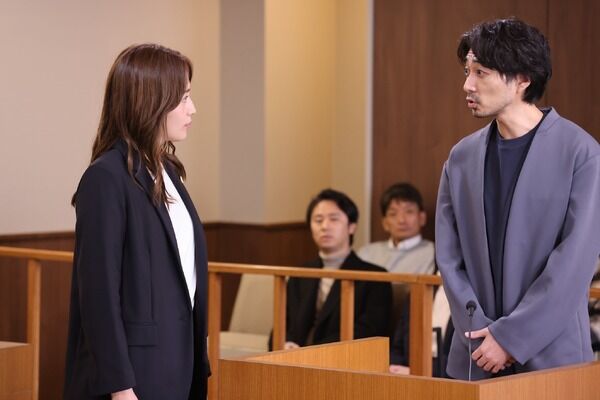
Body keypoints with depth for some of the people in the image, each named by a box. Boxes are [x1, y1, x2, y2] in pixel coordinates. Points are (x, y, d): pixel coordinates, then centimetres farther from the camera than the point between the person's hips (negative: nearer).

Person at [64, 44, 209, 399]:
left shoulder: (166, 172, 13)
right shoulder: (106, 179, -13)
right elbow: (99, 291, -16)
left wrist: (198, 369, 13)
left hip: (175, 367, 8)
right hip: (133, 370, -8)